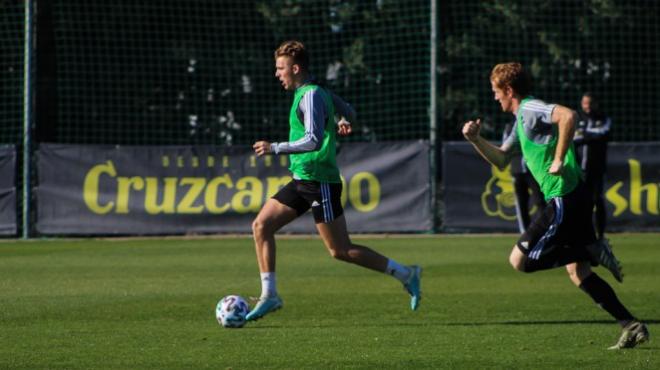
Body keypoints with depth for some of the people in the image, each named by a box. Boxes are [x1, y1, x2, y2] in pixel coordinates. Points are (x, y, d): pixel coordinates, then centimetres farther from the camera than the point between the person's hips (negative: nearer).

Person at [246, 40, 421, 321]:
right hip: (302, 181, 10)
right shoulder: (316, 92, 14)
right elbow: (348, 113, 28)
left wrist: (275, 148, -24)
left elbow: (314, 140, -26)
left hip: (320, 182, -10)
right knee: (261, 225, 1)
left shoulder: (311, 95, -15)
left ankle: (405, 274, 3)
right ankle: (269, 295, 2)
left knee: (340, 251, -6)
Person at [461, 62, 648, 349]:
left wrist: (559, 159, -25)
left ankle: (593, 251, -9)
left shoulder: (529, 109, -9)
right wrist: (476, 139, 15)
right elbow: (501, 159, 30)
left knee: (519, 260, -6)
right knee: (578, 272, 10)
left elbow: (567, 116, -29)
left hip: (564, 199, -10)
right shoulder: (521, 120, 22)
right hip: (574, 198, 10)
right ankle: (631, 326, 4)